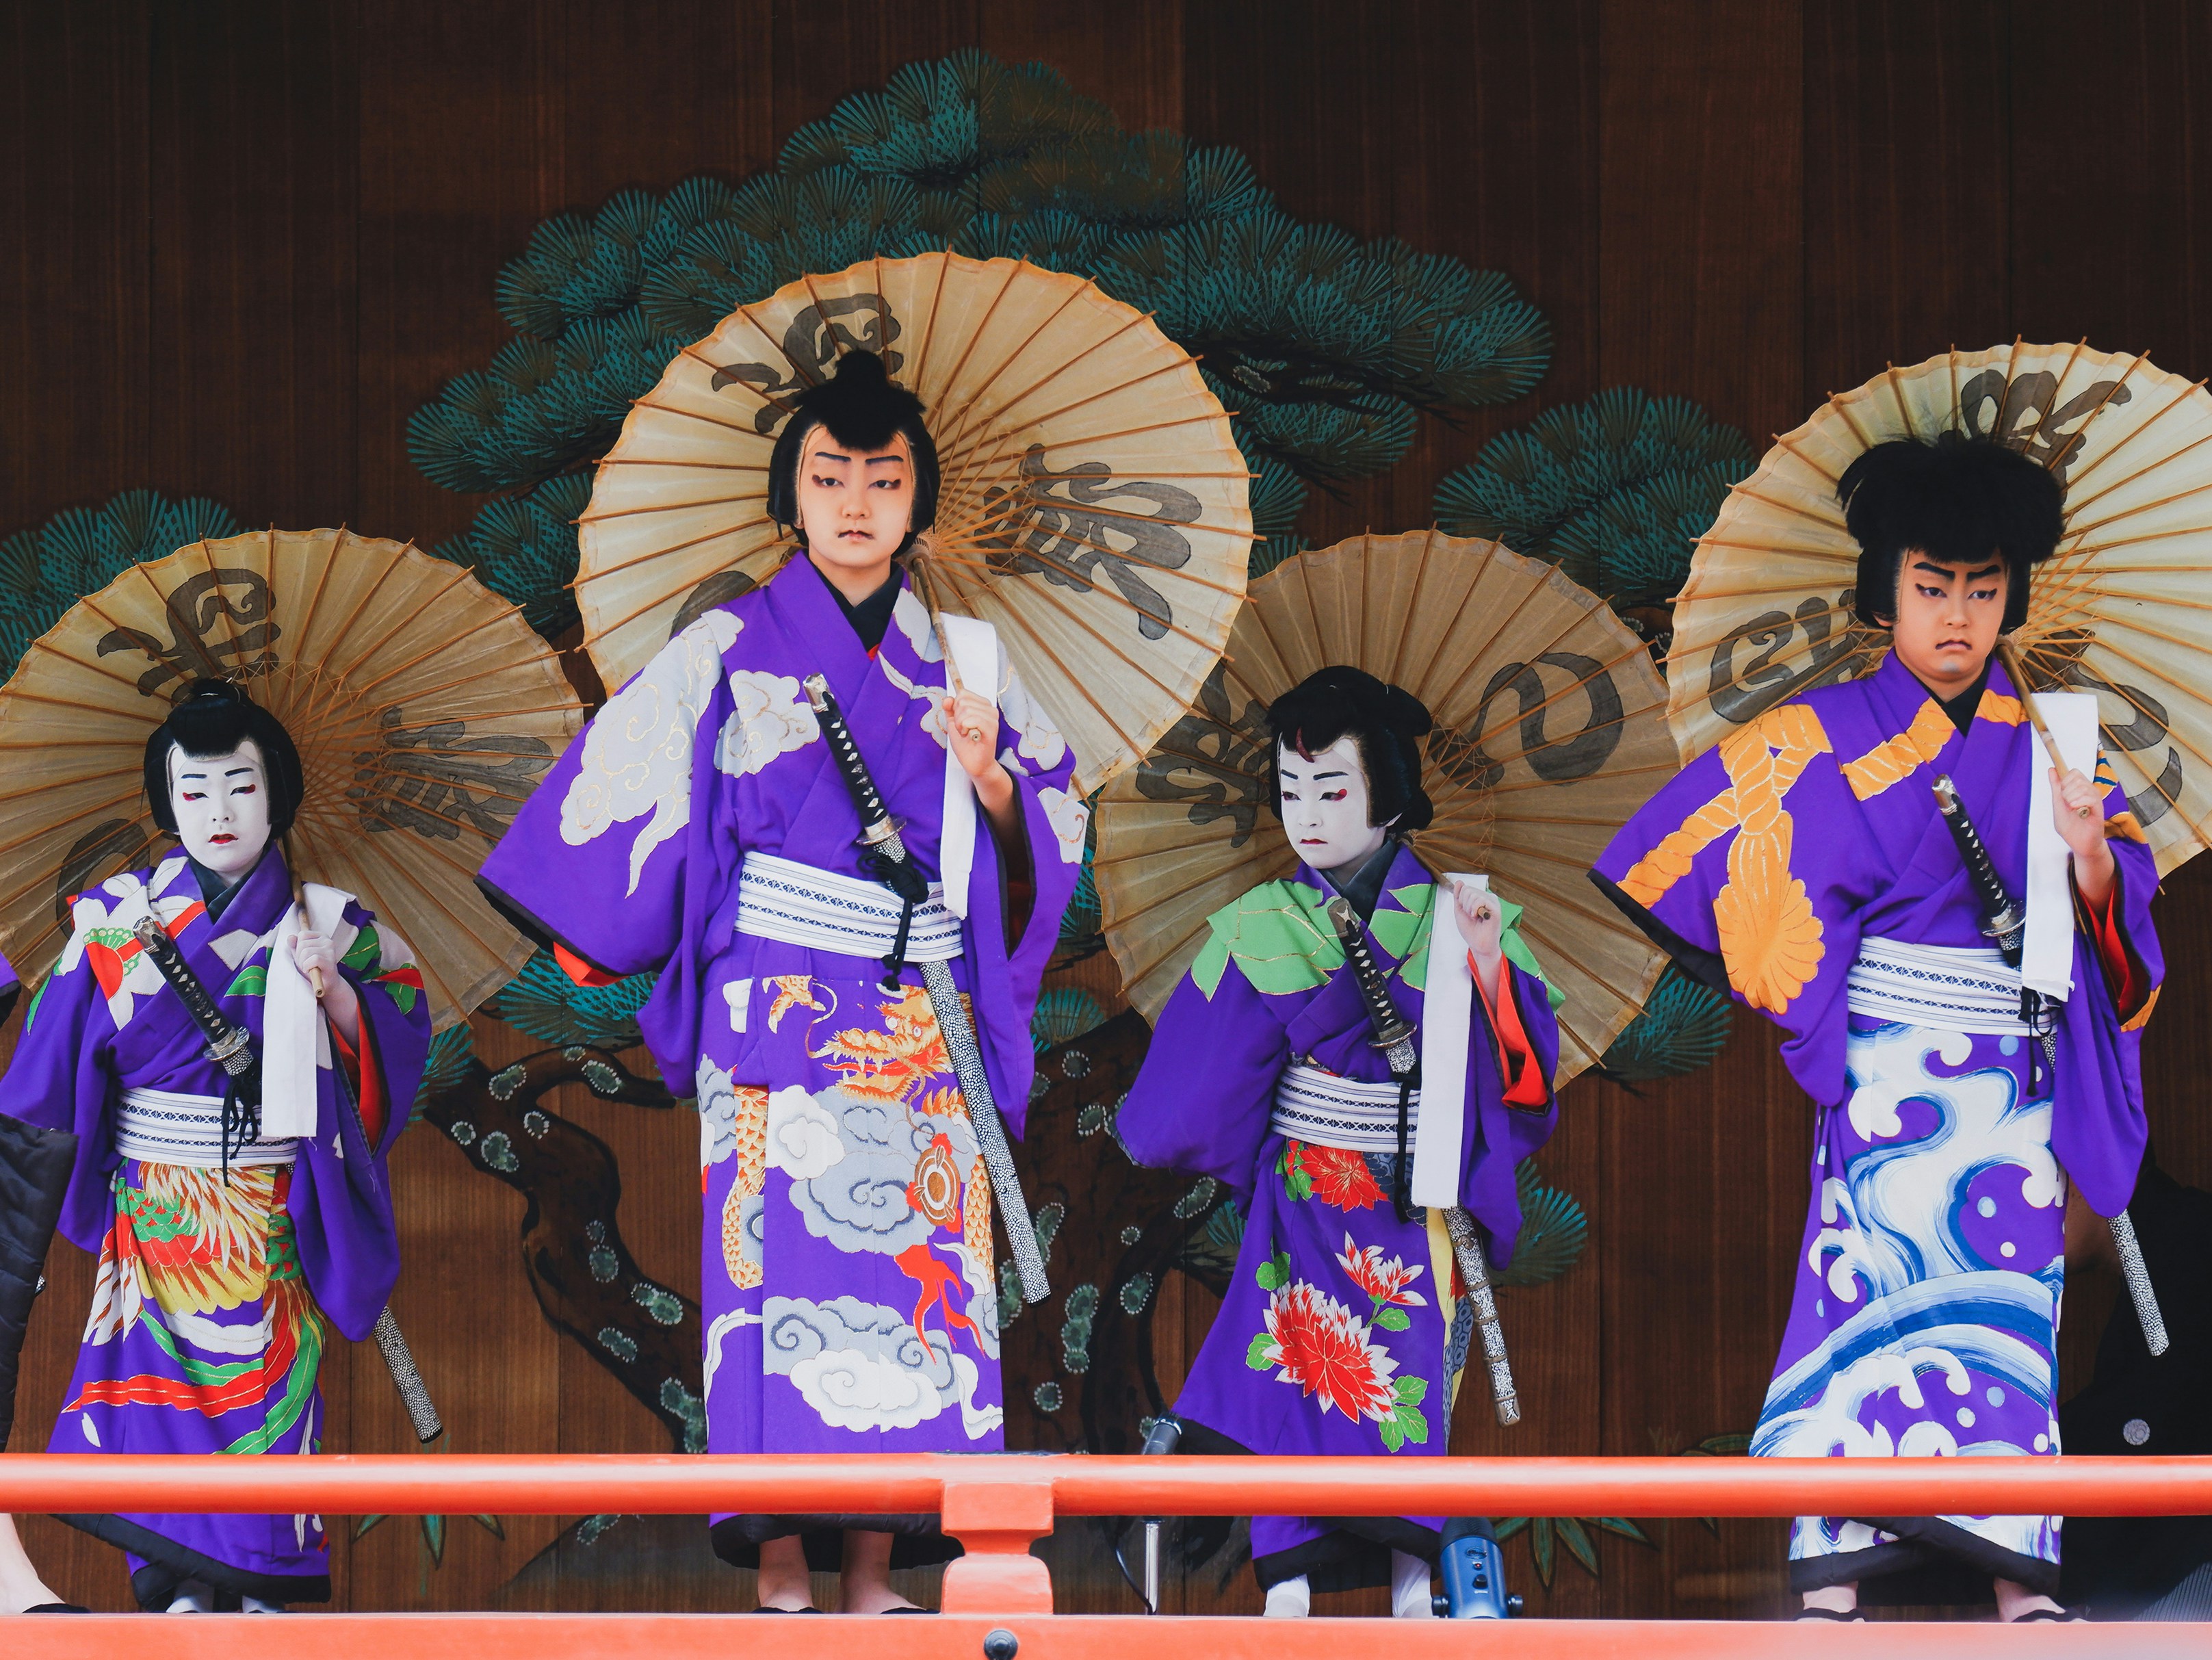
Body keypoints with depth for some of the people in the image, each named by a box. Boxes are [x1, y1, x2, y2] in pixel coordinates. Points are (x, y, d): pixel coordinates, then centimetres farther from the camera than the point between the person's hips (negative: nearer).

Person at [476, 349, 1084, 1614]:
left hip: (923, 1024, 3)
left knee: (913, 1262, -4)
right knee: (781, 1259, -12)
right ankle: (781, 1560, -12)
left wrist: (988, 776, -5)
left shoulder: (961, 665, 13)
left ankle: (875, 1560, -3)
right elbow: (620, 797, 5)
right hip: (777, 1020, -3)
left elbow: (1047, 836, 14)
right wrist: (595, 941, -3)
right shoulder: (730, 654, 5)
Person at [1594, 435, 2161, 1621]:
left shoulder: (2046, 753, 8)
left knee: (2009, 1298, 1)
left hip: (2013, 1091, 3)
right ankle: (1832, 1580, -11)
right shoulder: (1825, 744, 0)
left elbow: (2122, 920, 2)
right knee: (1864, 1287, -10)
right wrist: (1791, 987, 4)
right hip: (1881, 1080, -3)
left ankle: (2015, 1578, 3)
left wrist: (2092, 857, -20)